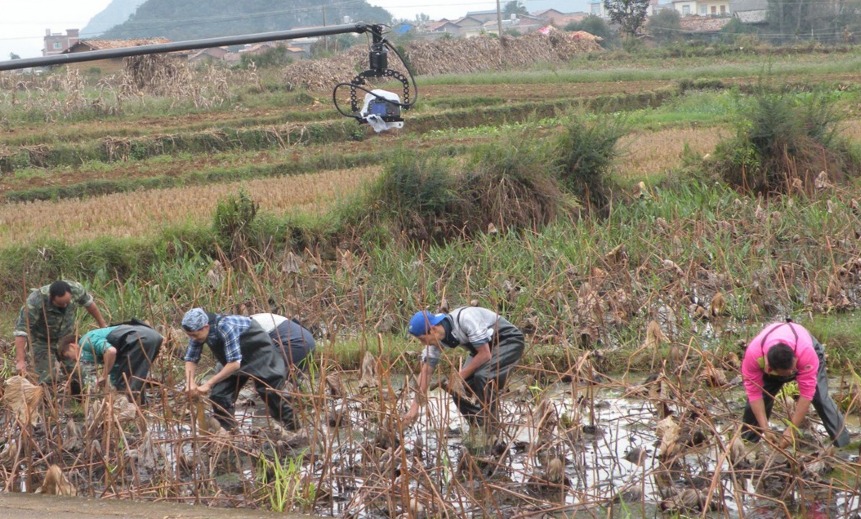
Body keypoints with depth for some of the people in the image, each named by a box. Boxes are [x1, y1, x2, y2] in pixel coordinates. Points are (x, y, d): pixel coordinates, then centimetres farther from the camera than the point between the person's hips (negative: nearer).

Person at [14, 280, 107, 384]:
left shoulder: (76, 289, -27)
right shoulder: (35, 301, -39)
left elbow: (89, 303, -5)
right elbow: (21, 329, -38)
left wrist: (102, 324, 8)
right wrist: (20, 360, -44)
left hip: (66, 337, 4)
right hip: (42, 341, -4)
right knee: (47, 378, -12)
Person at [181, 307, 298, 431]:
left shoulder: (225, 327, -40)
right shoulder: (198, 332, -19)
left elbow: (235, 363, -41)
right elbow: (190, 358, -8)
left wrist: (208, 384, -40)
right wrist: (190, 382, -25)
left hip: (259, 353, -7)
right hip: (231, 357, 7)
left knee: (269, 392, -6)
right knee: (219, 394, -5)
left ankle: (292, 426, 10)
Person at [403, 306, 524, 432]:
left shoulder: (465, 319, -34)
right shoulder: (436, 338, -11)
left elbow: (485, 354, -29)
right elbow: (425, 372, -5)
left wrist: (460, 376, -20)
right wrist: (415, 406, -9)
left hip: (509, 341, -8)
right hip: (485, 346, 8)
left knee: (483, 376, -30)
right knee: (459, 389, -6)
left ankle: (490, 430, -18)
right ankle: (478, 426, 11)